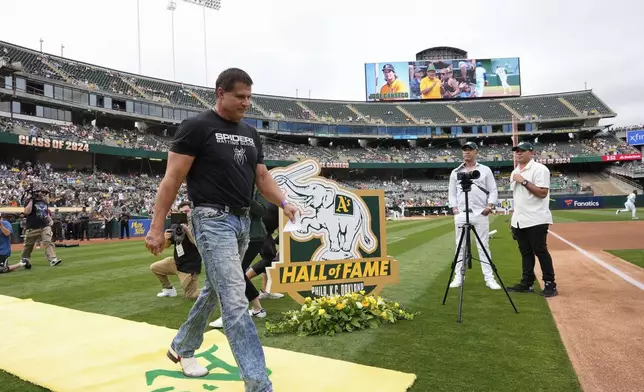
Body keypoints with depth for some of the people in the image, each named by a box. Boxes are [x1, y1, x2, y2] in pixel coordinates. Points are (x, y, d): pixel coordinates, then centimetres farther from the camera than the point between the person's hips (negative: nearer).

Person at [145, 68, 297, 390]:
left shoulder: (250, 134, 14)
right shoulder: (196, 127, -7)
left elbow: (262, 176, 16)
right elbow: (172, 178, -9)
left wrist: (283, 203, -1)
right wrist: (157, 227, -12)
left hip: (242, 221, 8)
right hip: (213, 220, -8)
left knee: (215, 291, 19)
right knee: (236, 301, -10)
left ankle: (181, 348, 41)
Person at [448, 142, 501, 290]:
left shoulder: (485, 170, 9)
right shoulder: (455, 172, 13)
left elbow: (493, 190, 6)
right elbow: (452, 192, 14)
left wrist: (489, 206, -8)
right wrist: (454, 208, 1)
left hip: (480, 214, -1)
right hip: (461, 214, 2)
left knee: (483, 246, -1)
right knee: (460, 246, 5)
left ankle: (489, 278, 4)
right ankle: (459, 277, 11)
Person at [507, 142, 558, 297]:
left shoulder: (539, 169, -9)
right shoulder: (514, 172, 15)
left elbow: (543, 192, -18)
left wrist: (524, 181, -19)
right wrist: (513, 217, 17)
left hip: (536, 220, -8)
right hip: (520, 221, 8)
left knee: (541, 252, -3)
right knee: (525, 252, 12)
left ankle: (550, 284, 7)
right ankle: (527, 283, 18)